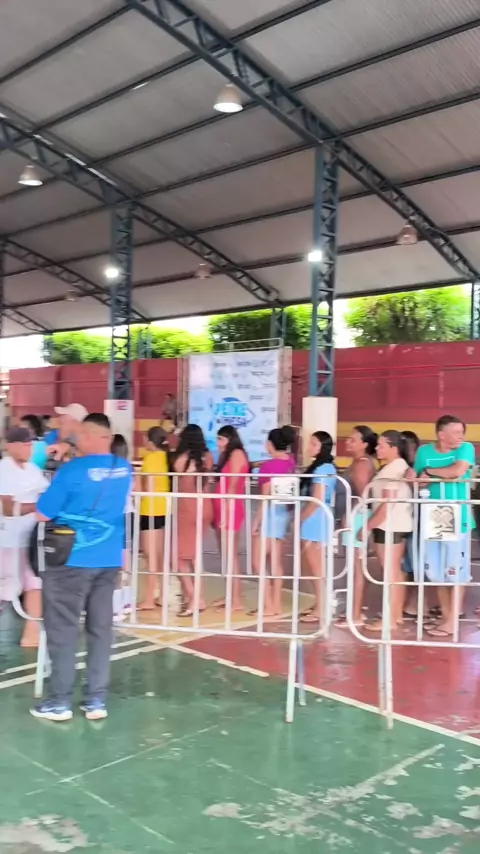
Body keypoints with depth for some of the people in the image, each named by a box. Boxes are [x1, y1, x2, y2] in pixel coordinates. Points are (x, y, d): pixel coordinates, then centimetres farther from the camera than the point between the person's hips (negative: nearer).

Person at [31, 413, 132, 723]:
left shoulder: (73, 470, -16)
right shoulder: (124, 469, 2)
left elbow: (42, 515, -11)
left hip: (71, 560, -5)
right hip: (109, 560, 6)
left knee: (62, 630, 6)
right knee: (101, 629, 10)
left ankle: (60, 701, 13)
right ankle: (97, 700, 16)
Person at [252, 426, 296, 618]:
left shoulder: (268, 466, -17)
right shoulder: (290, 462, 3)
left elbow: (266, 497, -16)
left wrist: (256, 521, -11)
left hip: (271, 513, -9)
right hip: (283, 512, 9)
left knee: (258, 562, -2)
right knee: (276, 562, 12)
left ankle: (269, 605, -2)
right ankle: (277, 604, 16)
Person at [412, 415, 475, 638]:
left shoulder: (466, 448, -4)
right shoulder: (424, 451, 4)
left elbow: (458, 472, -20)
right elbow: (418, 482, 5)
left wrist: (430, 472, -7)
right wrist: (444, 477, -13)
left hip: (457, 520, -3)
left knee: (456, 572, 0)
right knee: (438, 573, 9)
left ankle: (452, 622, 9)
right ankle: (445, 616, 22)